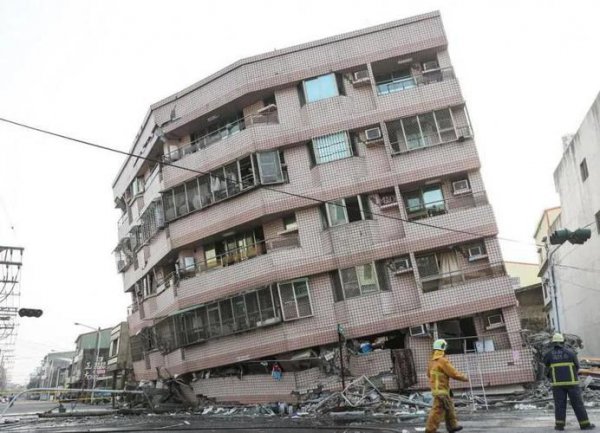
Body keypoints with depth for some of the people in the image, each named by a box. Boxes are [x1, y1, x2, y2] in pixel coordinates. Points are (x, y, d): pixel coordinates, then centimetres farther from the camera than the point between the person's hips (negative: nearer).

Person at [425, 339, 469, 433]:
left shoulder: (433, 361, 8)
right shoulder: (443, 361, -20)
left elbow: (429, 373, 19)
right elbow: (454, 373, -16)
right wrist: (464, 378, 0)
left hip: (435, 389, 9)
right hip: (441, 390, -9)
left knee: (449, 407, 21)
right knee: (438, 410, -5)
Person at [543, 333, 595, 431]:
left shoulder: (548, 354, 3)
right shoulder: (570, 352, 2)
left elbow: (547, 369, 10)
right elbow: (577, 366, 10)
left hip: (557, 383, 0)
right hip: (571, 382, 0)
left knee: (560, 404, 3)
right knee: (577, 403, 5)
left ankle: (559, 425, -3)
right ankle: (585, 424, 8)